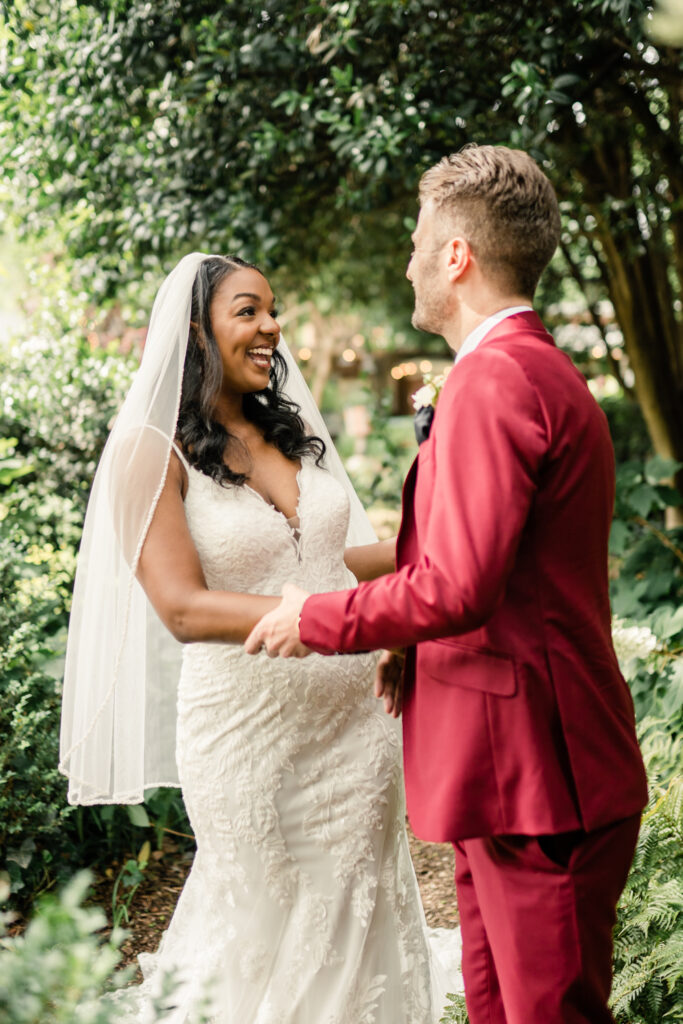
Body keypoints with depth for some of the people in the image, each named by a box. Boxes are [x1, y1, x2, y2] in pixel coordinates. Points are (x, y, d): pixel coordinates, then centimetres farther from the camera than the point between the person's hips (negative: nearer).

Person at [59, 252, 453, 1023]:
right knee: (276, 940, 11)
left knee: (359, 928, 15)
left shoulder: (294, 432, 9)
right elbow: (184, 609, -19)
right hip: (249, 733, -5)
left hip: (355, 717, 6)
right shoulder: (152, 449, -10)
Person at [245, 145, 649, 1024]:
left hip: (536, 783, -10)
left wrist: (317, 620, -10)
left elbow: (460, 587, -25)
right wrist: (419, 643, 12)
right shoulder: (536, 371, 17)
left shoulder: (494, 379, -17)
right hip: (506, 778, 10)